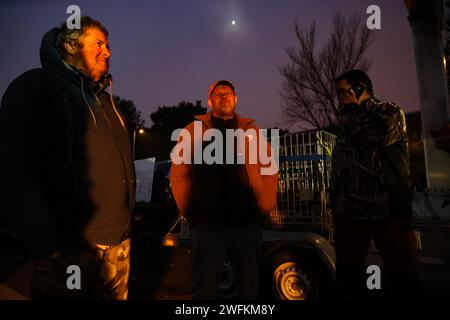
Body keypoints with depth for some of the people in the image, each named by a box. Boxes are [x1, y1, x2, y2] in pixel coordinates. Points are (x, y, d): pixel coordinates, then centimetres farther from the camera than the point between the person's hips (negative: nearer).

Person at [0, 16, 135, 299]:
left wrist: (126, 218, 15)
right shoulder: (39, 86, -5)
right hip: (70, 246, -7)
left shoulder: (104, 99, 18)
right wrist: (46, 242, -19)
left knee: (118, 294, 17)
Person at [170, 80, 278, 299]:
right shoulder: (193, 131, 6)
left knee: (249, 288, 15)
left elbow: (270, 170, 8)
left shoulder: (252, 131, 12)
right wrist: (191, 213, -5)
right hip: (207, 223, -2)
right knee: (204, 289, 10)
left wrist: (264, 208, 0)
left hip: (247, 223, 2)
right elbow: (179, 174, 0)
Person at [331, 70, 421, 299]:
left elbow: (375, 135, -18)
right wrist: (336, 205, 16)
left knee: (402, 278, -1)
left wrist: (352, 110, 0)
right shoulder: (348, 125, 23)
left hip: (388, 210, -5)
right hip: (349, 212, 6)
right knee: (347, 275, 9)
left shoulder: (389, 111, 6)